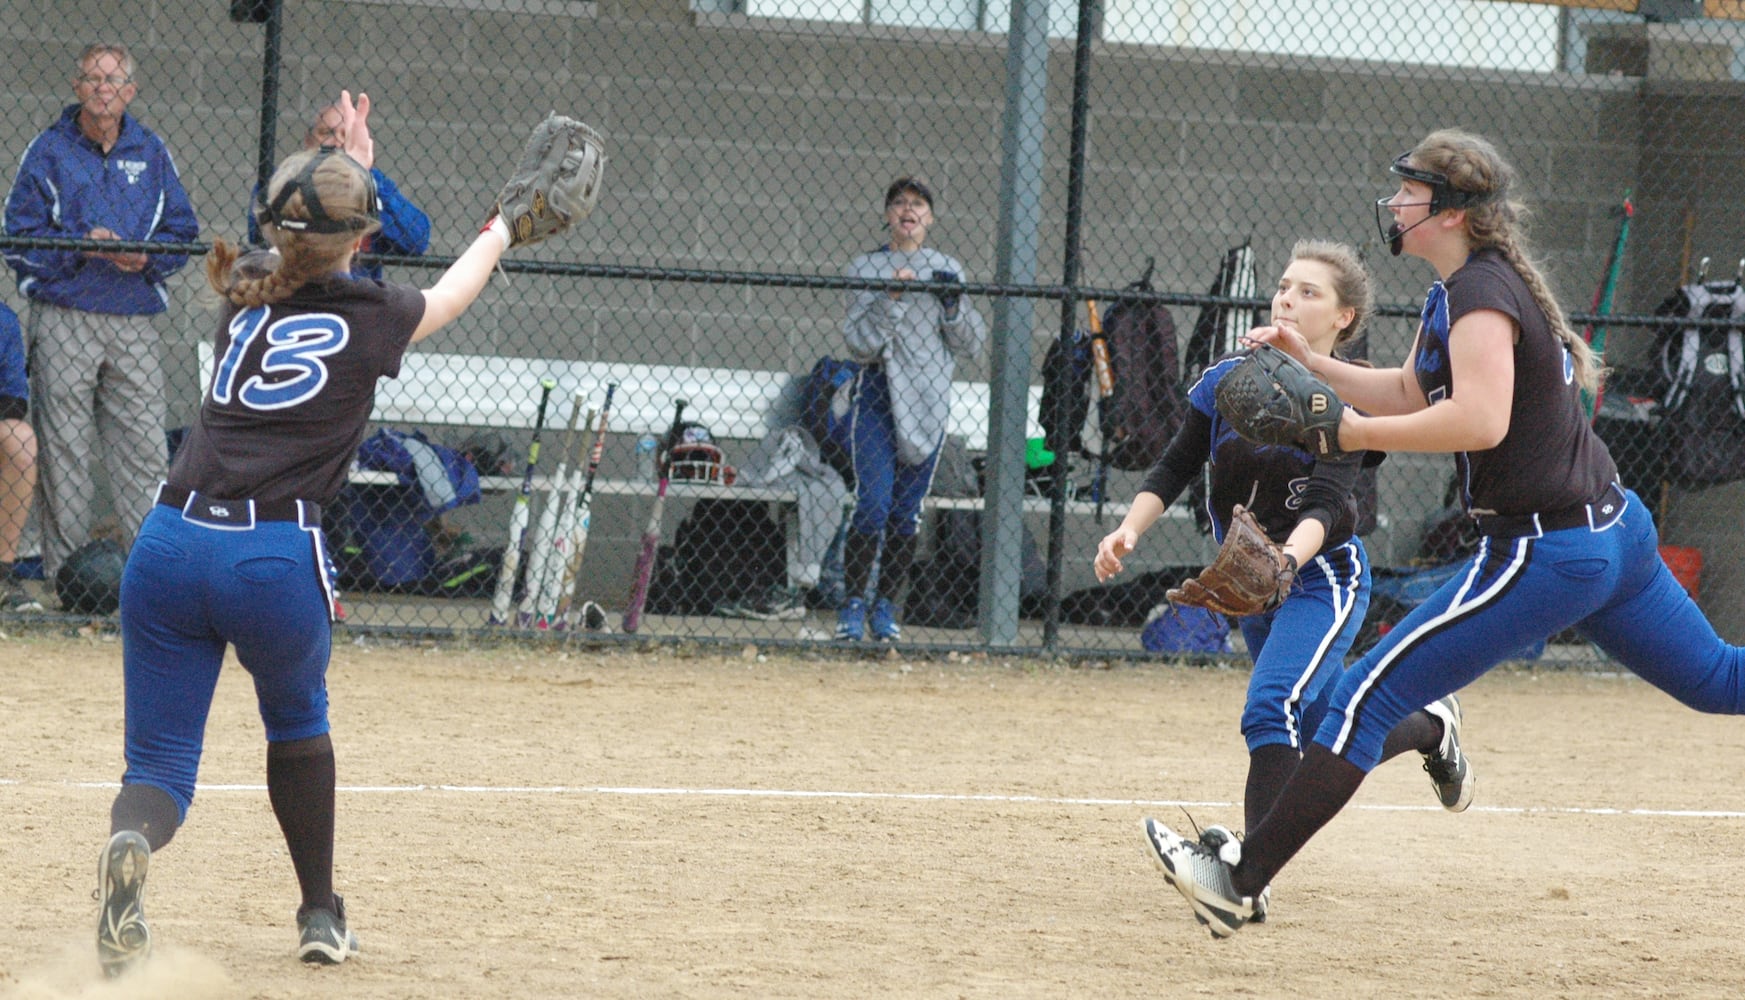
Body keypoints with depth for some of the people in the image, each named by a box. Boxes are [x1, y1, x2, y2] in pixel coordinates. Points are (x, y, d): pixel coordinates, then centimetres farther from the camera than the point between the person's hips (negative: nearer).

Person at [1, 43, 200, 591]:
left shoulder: (151, 154, 12)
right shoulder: (49, 152, 3)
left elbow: (183, 232, 14)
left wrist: (147, 257, -7)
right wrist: (82, 245, -14)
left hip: (134, 323, 3)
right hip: (63, 320, -3)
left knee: (144, 452, 0)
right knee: (64, 451, -2)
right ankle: (64, 570, 3)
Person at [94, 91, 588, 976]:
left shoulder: (245, 293, 13)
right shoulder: (373, 319, 4)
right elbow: (452, 294, 27)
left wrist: (349, 169, 53)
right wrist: (497, 236, 48)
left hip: (170, 546, 2)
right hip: (277, 559, -2)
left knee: (160, 766, 2)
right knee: (296, 720, 28)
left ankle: (132, 843, -32)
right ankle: (320, 913, 35)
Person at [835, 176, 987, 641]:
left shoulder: (947, 269, 9)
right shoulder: (866, 268, 2)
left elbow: (973, 345, 8)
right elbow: (860, 344, -6)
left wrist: (953, 304, -9)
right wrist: (893, 300, -18)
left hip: (928, 398, 2)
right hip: (877, 396, -2)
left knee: (907, 512, 3)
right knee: (873, 505, -13)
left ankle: (886, 606, 14)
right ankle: (853, 605, -3)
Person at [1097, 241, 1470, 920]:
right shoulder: (1228, 381, -2)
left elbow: (1328, 504, -28)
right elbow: (1174, 469, 1)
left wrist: (1286, 560, -48)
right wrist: (1129, 532, -16)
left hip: (1322, 580, -7)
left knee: (1271, 711, -28)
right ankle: (1430, 727, 48)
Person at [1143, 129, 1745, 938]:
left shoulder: (1479, 292, -16)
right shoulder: (1457, 292, 14)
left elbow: (1480, 419, -31)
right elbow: (1409, 395, 25)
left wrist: (1355, 434, -25)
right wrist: (1311, 364, 13)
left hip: (1545, 555, -10)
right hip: (1614, 532, 10)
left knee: (1370, 696, -9)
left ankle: (1237, 884, -11)